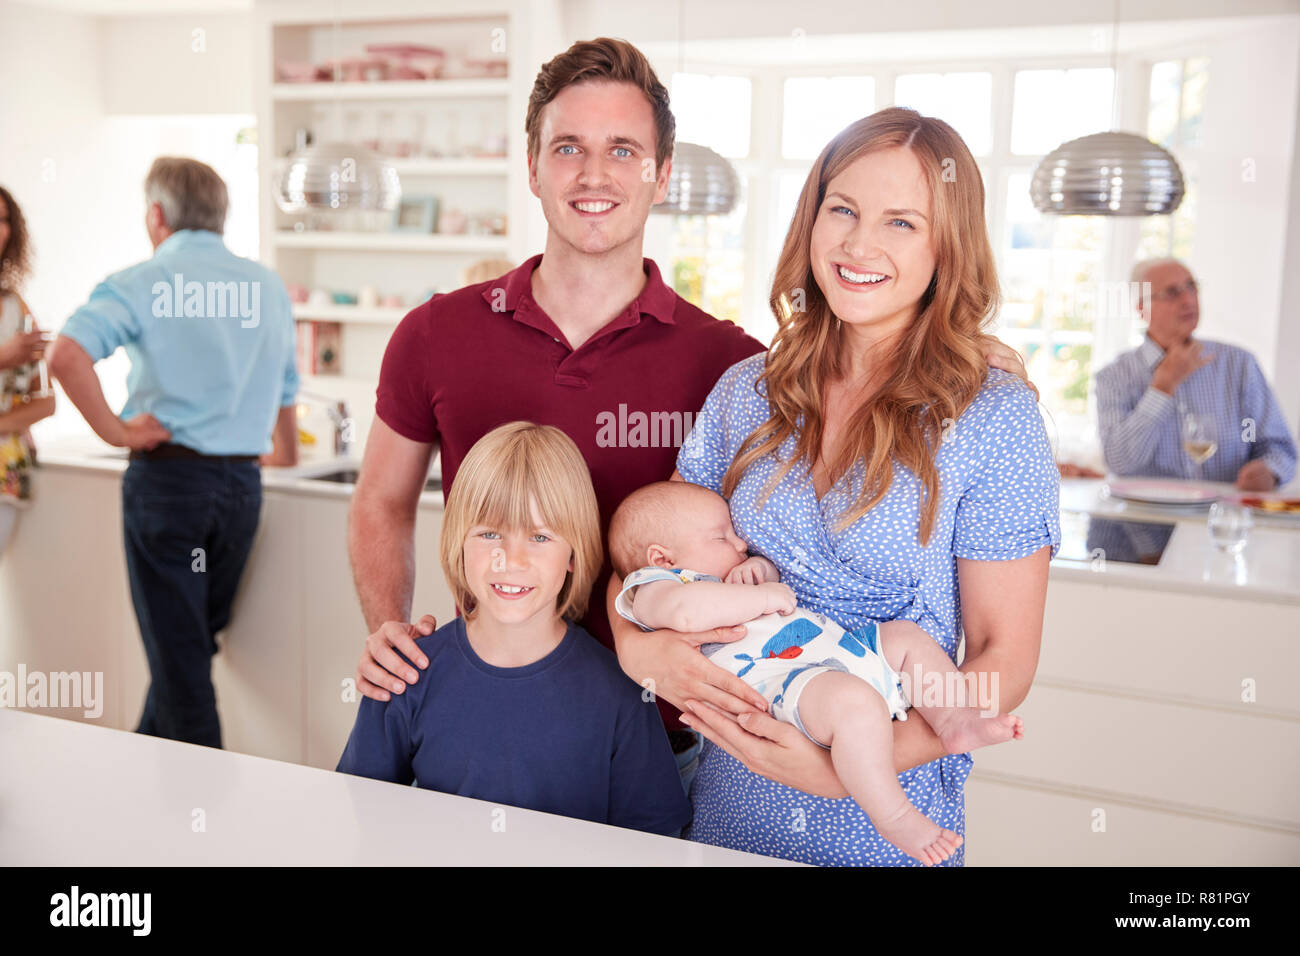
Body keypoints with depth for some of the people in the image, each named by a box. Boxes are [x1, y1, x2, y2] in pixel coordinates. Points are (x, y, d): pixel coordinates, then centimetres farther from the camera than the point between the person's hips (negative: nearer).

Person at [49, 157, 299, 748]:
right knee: (192, 639, 18)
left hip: (167, 475, -5)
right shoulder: (269, 287, 10)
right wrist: (284, 455, 35)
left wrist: (115, 430, -12)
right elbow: (285, 393, 20)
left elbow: (67, 355, -22)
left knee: (177, 649, 3)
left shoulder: (144, 283, -4)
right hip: (242, 482, 5)